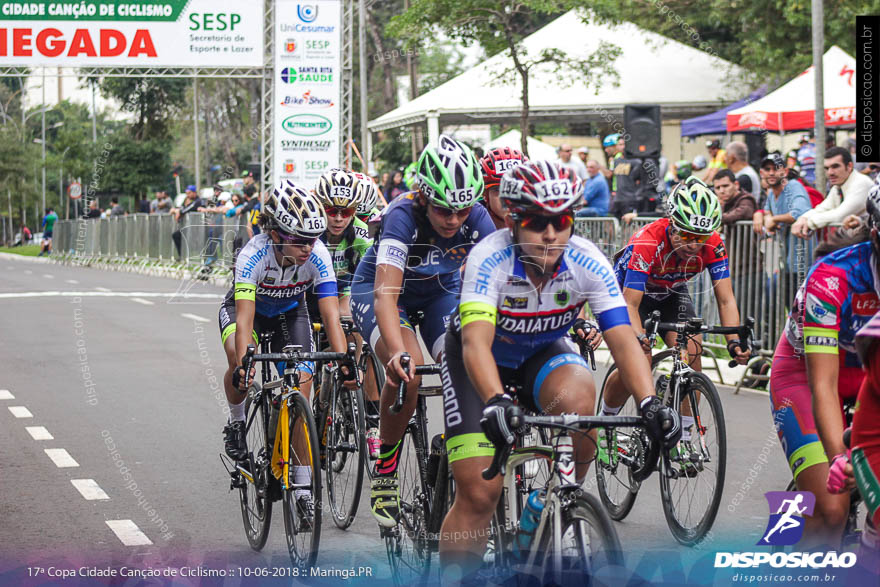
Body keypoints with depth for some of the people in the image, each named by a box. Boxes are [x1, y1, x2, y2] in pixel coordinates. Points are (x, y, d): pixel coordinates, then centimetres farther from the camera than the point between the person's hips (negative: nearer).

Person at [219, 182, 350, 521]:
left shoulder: (317, 256, -31)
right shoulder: (253, 255, -38)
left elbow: (331, 315, -33)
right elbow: (245, 318, -43)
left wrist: (343, 361, -46)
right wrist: (243, 364, -56)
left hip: (289, 313, 2)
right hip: (245, 308, -2)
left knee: (301, 390, -11)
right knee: (239, 359, -34)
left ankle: (303, 484, -1)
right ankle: (236, 421, -4)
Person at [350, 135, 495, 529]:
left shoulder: (477, 220, -25)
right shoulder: (403, 216, -35)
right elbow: (386, 292, -46)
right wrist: (397, 353, -61)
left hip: (439, 292, 4)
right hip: (376, 289, -3)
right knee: (407, 370, -30)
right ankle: (384, 474, -12)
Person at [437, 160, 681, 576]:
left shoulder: (587, 263, -25)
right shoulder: (490, 258, -32)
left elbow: (623, 340, -30)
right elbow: (476, 341, -44)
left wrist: (650, 403, -47)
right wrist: (495, 401, -62)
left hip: (544, 353, 2)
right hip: (482, 360, -2)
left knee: (577, 401, -33)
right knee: (478, 492, -15)